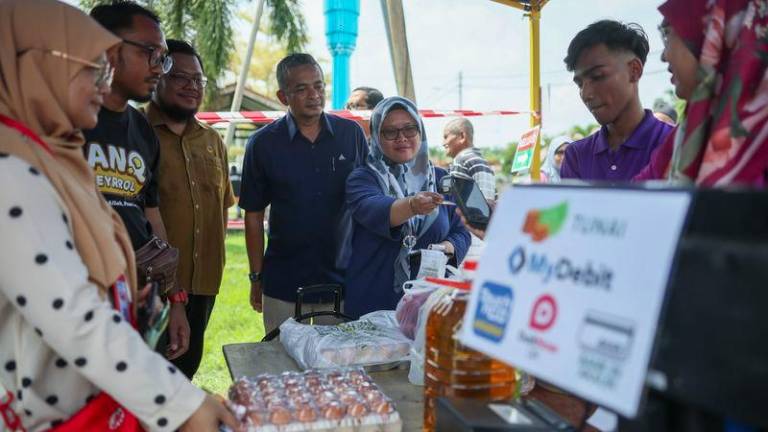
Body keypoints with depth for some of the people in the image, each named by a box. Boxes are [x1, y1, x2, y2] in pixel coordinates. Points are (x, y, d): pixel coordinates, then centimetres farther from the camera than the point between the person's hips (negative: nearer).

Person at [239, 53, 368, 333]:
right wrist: (256, 277, 1)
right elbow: (253, 215, 1)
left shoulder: (352, 134, -1)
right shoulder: (263, 144, -3)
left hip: (343, 277, 1)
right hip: (283, 282, -1)